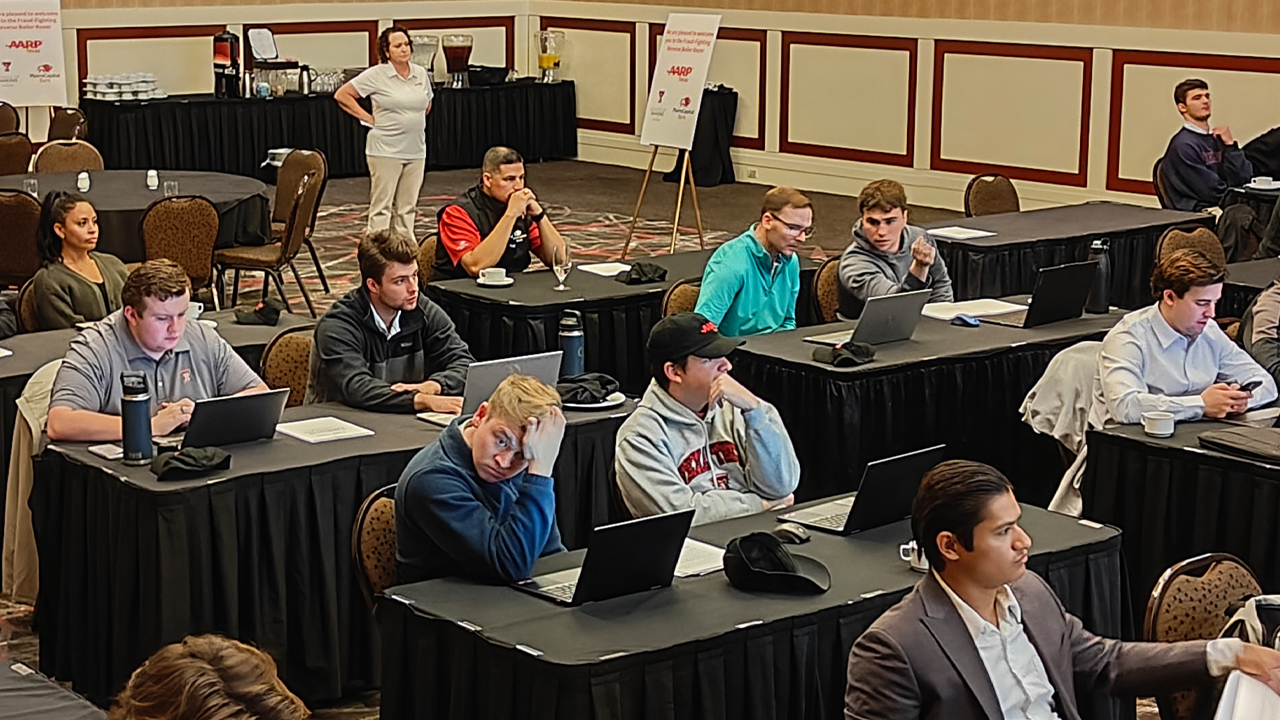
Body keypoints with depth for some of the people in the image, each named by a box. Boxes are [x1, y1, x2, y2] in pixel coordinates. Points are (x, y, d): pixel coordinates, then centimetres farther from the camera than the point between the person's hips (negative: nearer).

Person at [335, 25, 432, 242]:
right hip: (386, 149, -5)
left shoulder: (421, 74, 9)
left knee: (407, 207, 10)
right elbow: (342, 95, -5)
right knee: (382, 206, -4)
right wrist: (368, 118, -6)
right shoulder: (377, 75, -7)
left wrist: (415, 122, 13)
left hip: (415, 150, 5)